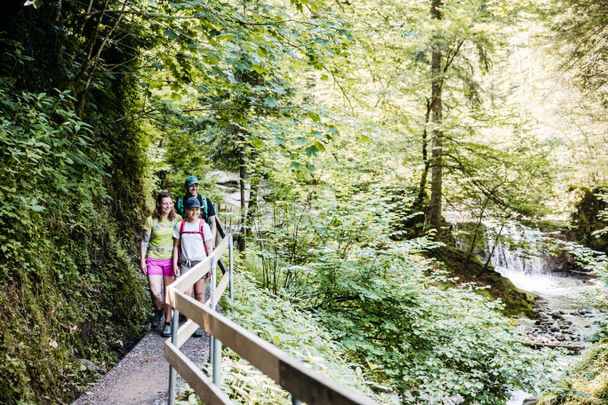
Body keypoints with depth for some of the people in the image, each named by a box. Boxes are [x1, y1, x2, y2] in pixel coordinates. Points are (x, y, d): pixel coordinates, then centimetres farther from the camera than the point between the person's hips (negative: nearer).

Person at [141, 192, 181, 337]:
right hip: (153, 260, -1)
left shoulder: (177, 219, 0)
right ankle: (158, 311, 24)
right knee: (155, 293, -9)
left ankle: (168, 323, 17)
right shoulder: (151, 220, -4)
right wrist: (143, 261, -3)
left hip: (170, 260, 1)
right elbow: (145, 242, 1)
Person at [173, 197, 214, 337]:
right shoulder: (179, 226, 2)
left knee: (199, 294, 3)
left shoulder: (204, 226, -1)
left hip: (200, 262, -1)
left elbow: (209, 248, 1)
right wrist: (175, 264, 0)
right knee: (185, 294, -8)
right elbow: (176, 246, 7)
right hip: (185, 263, 1)